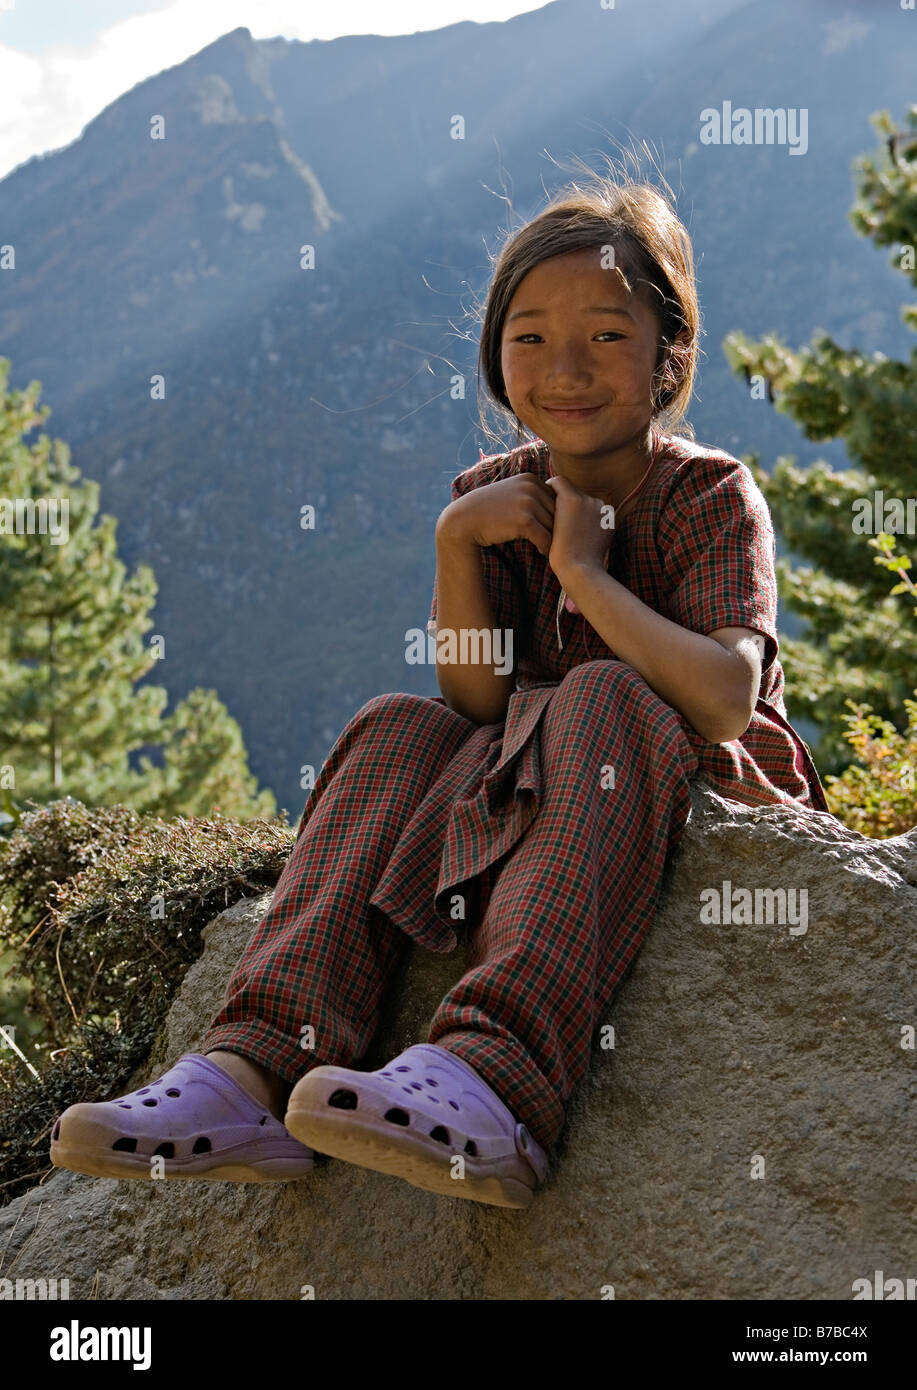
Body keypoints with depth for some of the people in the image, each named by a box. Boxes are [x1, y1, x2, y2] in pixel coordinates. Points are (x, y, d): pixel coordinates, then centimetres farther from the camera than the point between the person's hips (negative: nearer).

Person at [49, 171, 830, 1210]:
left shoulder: (712, 495, -10)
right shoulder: (494, 497, 2)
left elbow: (725, 699, -26)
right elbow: (480, 705, -8)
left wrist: (584, 569, -24)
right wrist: (458, 544, -19)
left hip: (716, 791, -4)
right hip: (526, 792, 5)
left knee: (601, 698, -33)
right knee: (399, 726, -18)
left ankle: (497, 1071, -54)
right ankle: (263, 1064, -35)